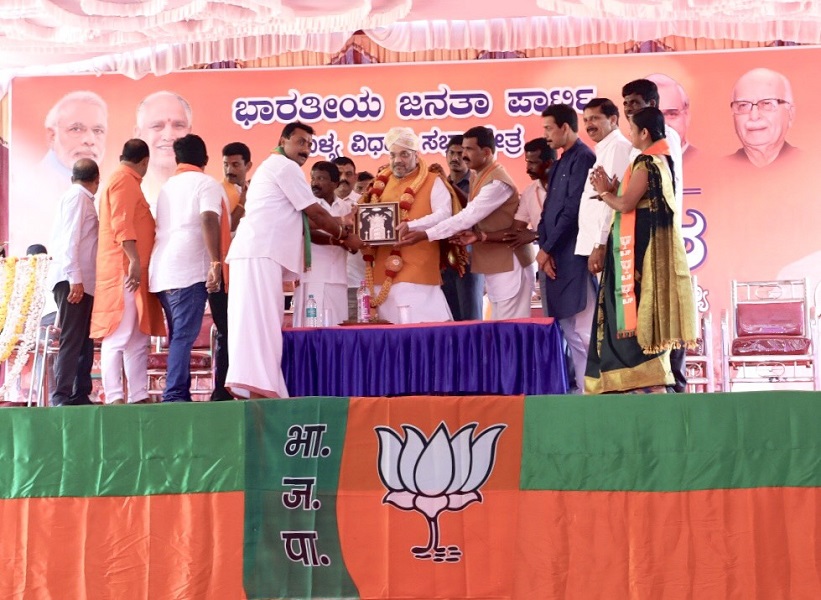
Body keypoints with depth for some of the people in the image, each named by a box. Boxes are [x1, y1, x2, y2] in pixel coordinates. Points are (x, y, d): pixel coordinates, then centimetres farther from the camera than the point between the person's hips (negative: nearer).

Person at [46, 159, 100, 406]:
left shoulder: (77, 197, 21)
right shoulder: (78, 197, -5)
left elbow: (57, 240, 21)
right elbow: (69, 239, -15)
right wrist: (74, 278, -20)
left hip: (81, 282, 9)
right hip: (73, 281, -9)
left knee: (84, 342, 7)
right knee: (71, 341, -12)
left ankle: (80, 396, 9)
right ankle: (61, 397, -14)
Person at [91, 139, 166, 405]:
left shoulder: (126, 182, 24)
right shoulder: (125, 180, -7)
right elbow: (121, 223, -18)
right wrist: (134, 259, -23)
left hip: (131, 269, 10)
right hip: (124, 269, -10)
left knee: (138, 337, 6)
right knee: (120, 335, -13)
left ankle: (139, 395, 5)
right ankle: (114, 397, -16)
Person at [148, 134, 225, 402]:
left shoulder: (167, 186, 21)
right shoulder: (207, 183, 0)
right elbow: (209, 221, -15)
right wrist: (216, 263, -20)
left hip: (162, 271, 7)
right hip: (189, 270, -7)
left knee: (179, 336, 12)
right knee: (184, 336, -9)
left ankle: (179, 394, 11)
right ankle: (174, 395, -15)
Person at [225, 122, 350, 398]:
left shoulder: (271, 167, 30)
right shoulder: (286, 167, -2)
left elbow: (299, 221, 28)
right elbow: (315, 213, -2)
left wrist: (333, 234, 22)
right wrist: (342, 233, 13)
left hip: (256, 251, 10)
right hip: (261, 252, -10)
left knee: (257, 322, 4)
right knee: (261, 321, -17)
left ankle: (253, 386, 1)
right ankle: (258, 388, -24)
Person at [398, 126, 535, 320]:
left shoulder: (498, 182, -19)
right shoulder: (480, 178, 12)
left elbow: (467, 217, -24)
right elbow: (471, 217, 13)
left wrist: (424, 235, -23)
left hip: (509, 266, -10)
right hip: (495, 266, 10)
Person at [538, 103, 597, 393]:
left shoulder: (583, 158, -8)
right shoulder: (561, 163, 19)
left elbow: (573, 210, -15)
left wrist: (548, 248, -11)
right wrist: (543, 247, 1)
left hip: (572, 255, -9)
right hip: (556, 256, 9)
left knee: (581, 327, -9)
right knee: (567, 326, 8)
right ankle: (580, 385, 12)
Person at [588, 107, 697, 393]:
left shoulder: (646, 163, -16)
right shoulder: (662, 160, 15)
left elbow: (626, 204, -19)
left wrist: (604, 192, -2)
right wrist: (611, 191, 4)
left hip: (641, 245, -10)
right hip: (652, 243, 10)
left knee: (638, 308, -7)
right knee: (648, 310, 12)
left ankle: (650, 380, -7)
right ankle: (652, 376, 15)